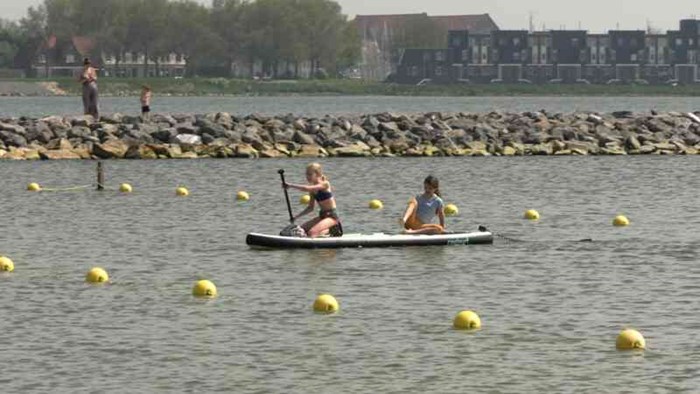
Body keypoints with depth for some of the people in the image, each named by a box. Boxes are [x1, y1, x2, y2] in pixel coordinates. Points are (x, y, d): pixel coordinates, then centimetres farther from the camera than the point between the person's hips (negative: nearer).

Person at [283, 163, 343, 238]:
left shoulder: (324, 184, -16)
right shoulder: (313, 189, 9)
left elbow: (307, 189, -31)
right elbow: (310, 208, 14)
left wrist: (291, 186, -25)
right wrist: (297, 217, 2)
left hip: (332, 216, -9)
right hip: (322, 216, 9)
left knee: (311, 233, -26)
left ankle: (332, 231, -3)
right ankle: (328, 230, 7)